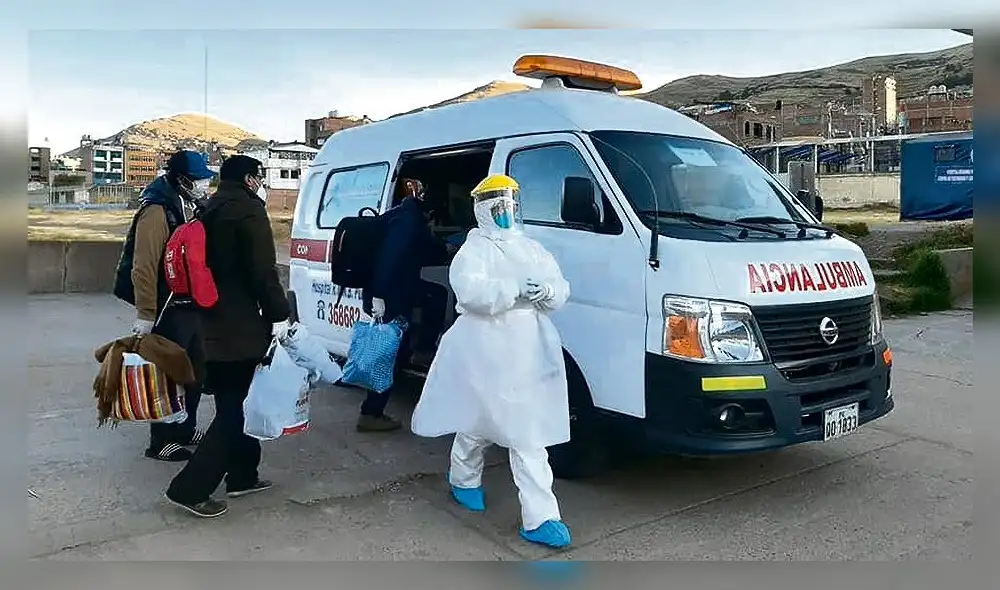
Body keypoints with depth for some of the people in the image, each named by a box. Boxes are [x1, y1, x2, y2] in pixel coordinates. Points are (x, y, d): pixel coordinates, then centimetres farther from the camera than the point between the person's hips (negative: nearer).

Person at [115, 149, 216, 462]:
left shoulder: (193, 208, 12)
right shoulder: (157, 211, -17)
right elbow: (144, 267, -21)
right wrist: (145, 315, -22)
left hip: (194, 307, 9)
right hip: (169, 310, -9)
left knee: (196, 372, 17)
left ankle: (186, 429, 33)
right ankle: (161, 442, 13)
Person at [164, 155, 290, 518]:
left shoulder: (210, 210, 16)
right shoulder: (249, 209, -11)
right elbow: (263, 270, -18)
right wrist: (278, 314, -14)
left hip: (212, 325, 10)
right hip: (240, 327, -10)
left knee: (234, 404, 18)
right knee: (235, 408, -3)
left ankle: (241, 476, 27)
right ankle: (189, 488, -2)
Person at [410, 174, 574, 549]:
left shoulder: (532, 249, 17)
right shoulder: (473, 250, -2)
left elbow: (561, 288, 10)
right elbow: (470, 291, -21)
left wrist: (548, 291, -13)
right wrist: (515, 291, -31)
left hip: (529, 352, 5)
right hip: (485, 351, -4)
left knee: (529, 434, 2)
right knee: (477, 423, 13)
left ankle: (540, 517, 2)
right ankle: (464, 479, 42)